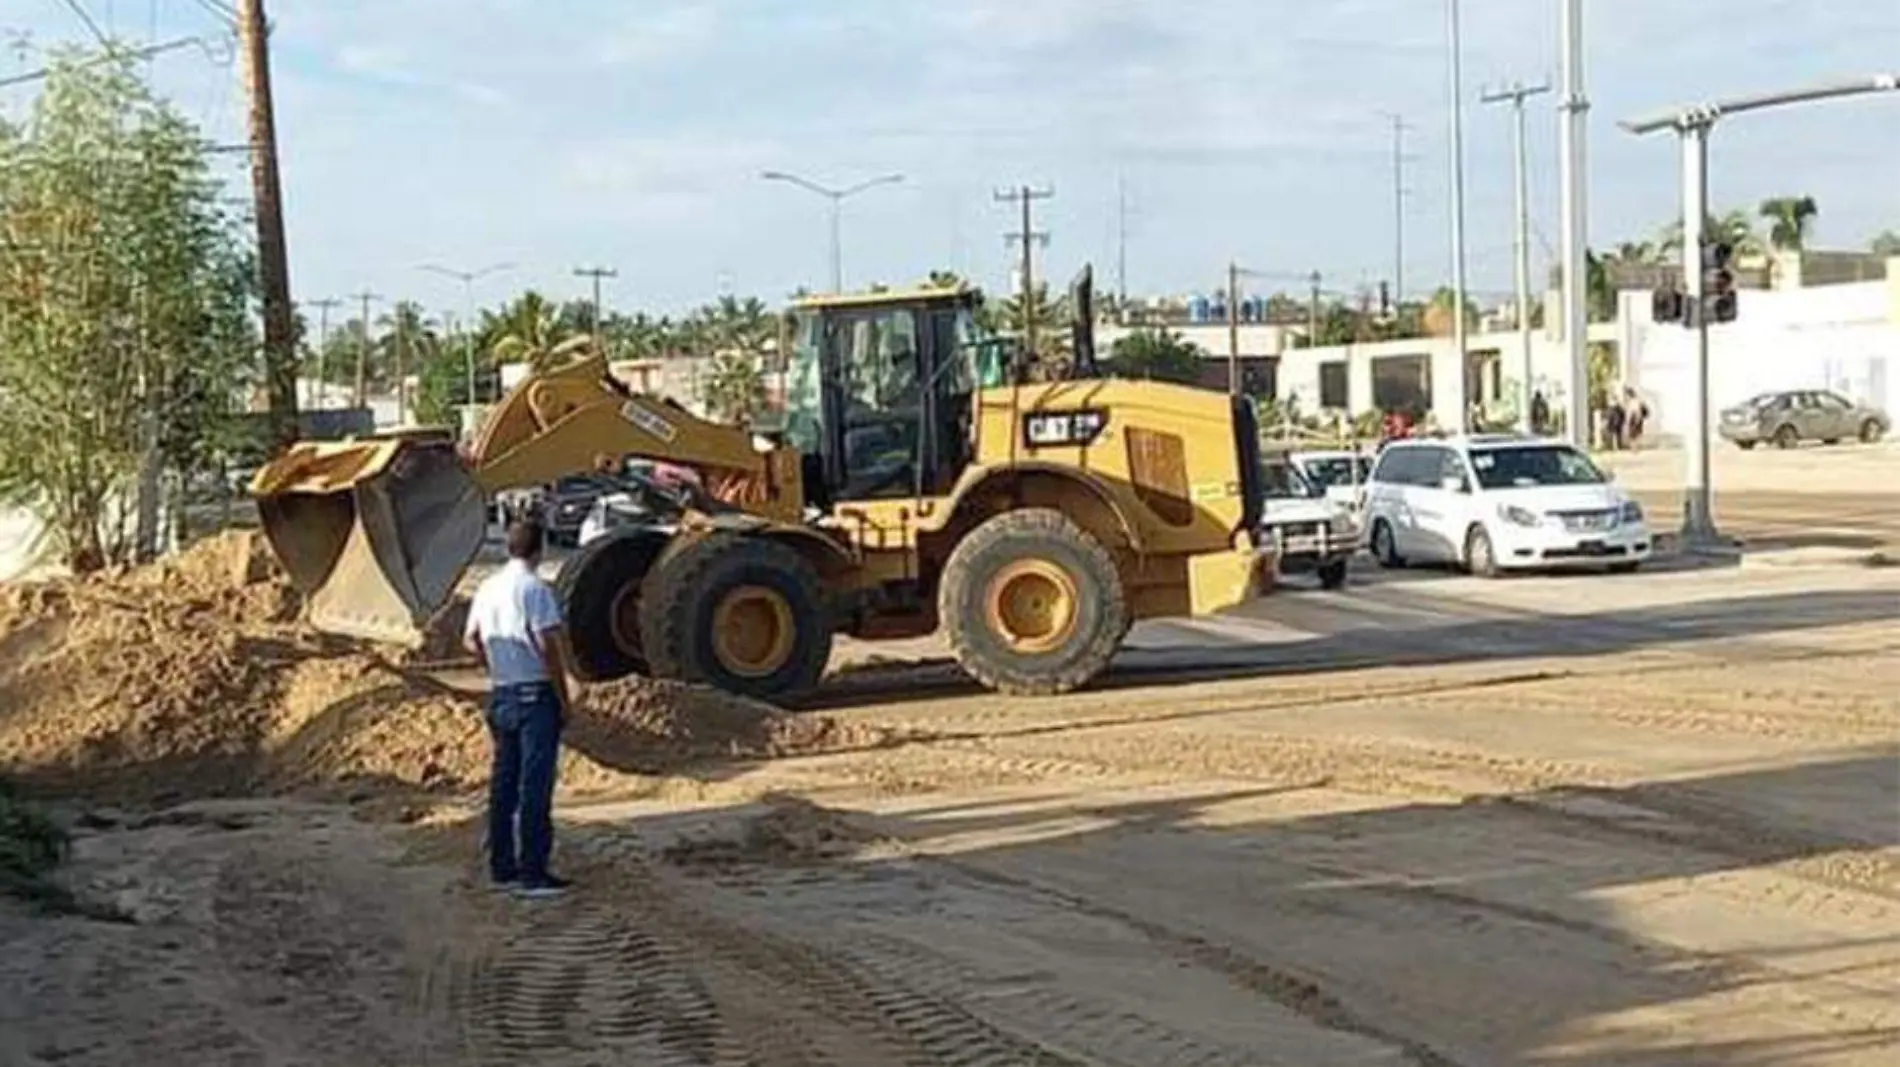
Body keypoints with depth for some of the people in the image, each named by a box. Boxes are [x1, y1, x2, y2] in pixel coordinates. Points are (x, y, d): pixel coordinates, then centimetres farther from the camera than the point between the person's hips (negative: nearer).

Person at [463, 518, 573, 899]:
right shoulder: (535, 589, -14)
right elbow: (549, 646, -18)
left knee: (503, 782, 12)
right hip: (535, 694, -7)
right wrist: (563, 696, -11)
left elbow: (470, 639, 17)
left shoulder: (488, 587, 9)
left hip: (500, 696, 7)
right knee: (535, 785, -4)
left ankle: (501, 867, 18)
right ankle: (532, 873, -3)